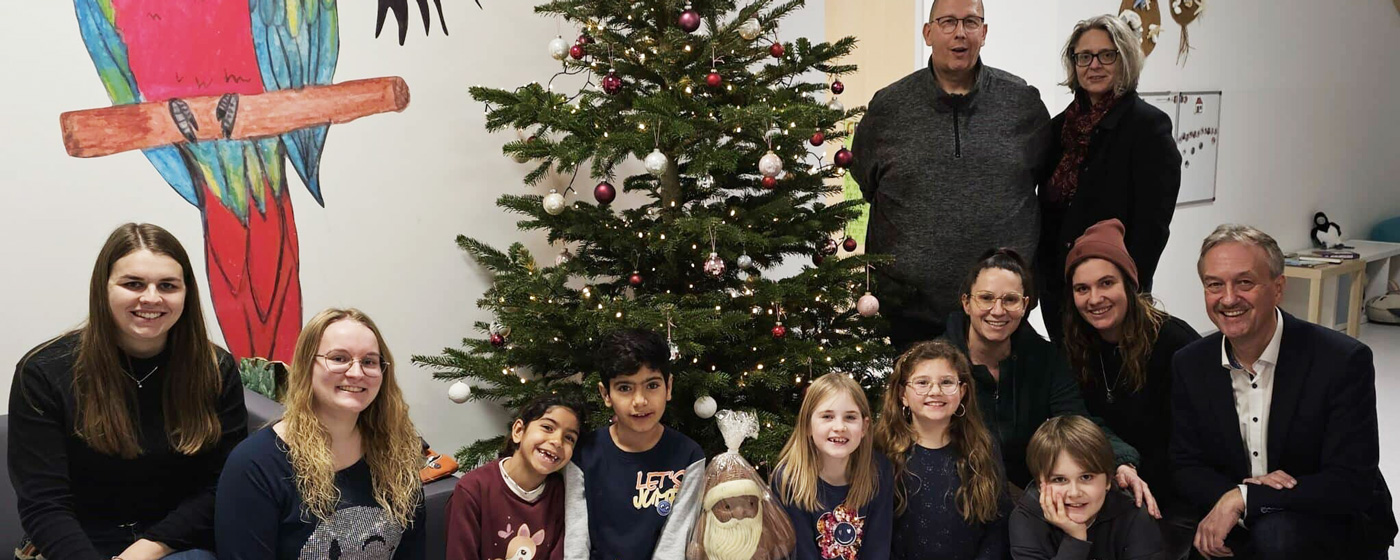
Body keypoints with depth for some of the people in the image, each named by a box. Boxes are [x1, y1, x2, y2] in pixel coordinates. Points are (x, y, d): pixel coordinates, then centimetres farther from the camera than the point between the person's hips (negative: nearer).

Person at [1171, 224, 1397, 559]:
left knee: (1276, 531, -36)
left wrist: (1243, 498, -28)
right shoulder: (1189, 365, -3)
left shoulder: (1344, 361, -17)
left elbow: (1353, 484, -21)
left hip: (1341, 527, -5)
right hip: (1240, 531, 5)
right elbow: (1186, 468, 0)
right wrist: (1230, 495, -23)